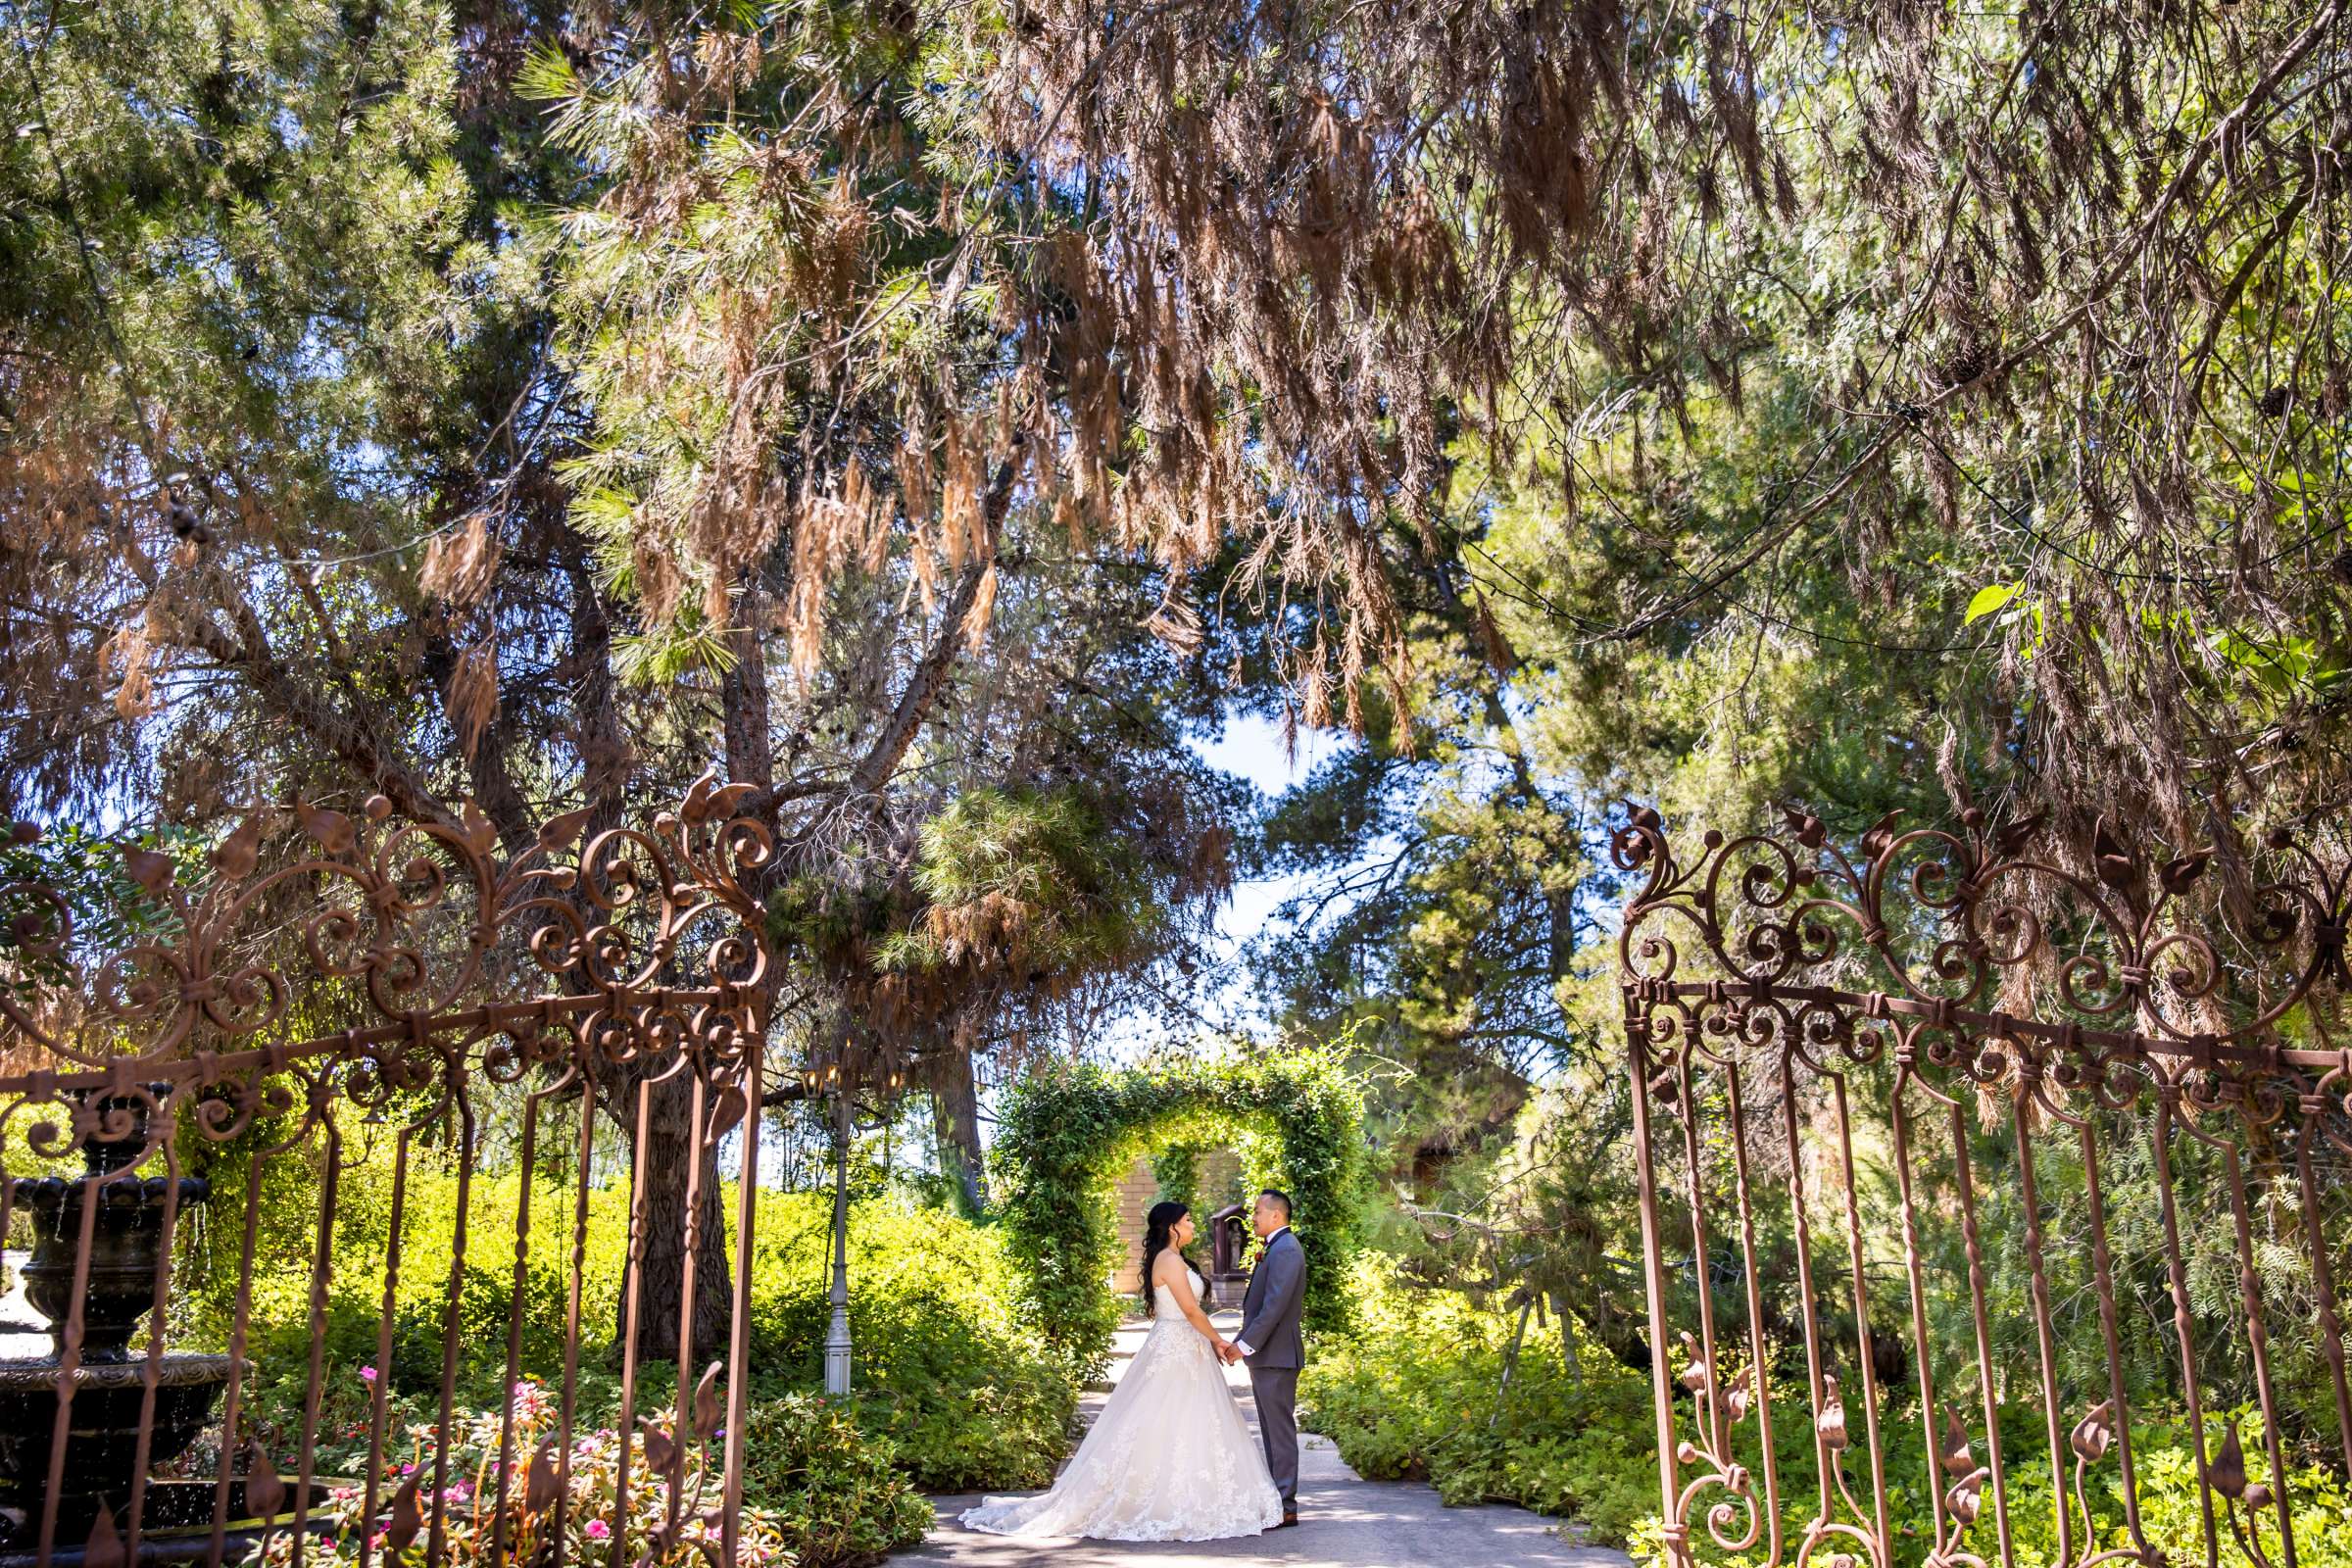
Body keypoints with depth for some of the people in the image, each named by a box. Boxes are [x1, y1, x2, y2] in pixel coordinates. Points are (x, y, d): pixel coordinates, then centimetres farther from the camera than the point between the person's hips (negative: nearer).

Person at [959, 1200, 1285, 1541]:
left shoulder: (1168, 1259, 15)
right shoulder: (1171, 1260, -15)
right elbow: (1191, 1310, -18)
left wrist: (1211, 1342, 14)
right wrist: (1218, 1341, -6)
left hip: (1179, 1348, 10)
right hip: (1177, 1350, -10)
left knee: (1170, 1428, 10)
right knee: (1174, 1427, -6)